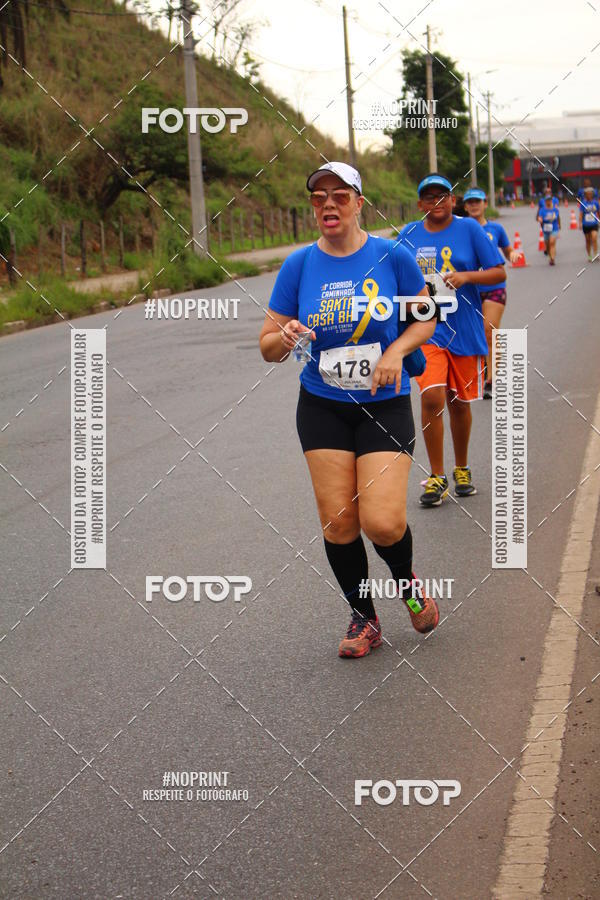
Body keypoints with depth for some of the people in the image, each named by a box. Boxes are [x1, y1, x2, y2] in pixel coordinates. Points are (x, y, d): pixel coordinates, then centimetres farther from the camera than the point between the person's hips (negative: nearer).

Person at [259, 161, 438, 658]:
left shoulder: (392, 256, -6)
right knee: (337, 522, -1)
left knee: (382, 522, -14)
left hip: (385, 404, -2)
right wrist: (284, 339, -21)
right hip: (322, 407, 2)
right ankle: (364, 618, 21)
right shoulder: (299, 265, -2)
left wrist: (397, 350, -13)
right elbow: (268, 346, 2)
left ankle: (406, 581, 21)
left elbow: (425, 318, 6)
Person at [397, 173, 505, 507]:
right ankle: (437, 477, -6)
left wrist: (466, 276, -18)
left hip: (464, 328, 0)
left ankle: (462, 470, 31)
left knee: (459, 401, 10)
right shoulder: (408, 235, 5)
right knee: (431, 397, -16)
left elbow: (498, 273, -2)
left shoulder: (469, 229, -1)